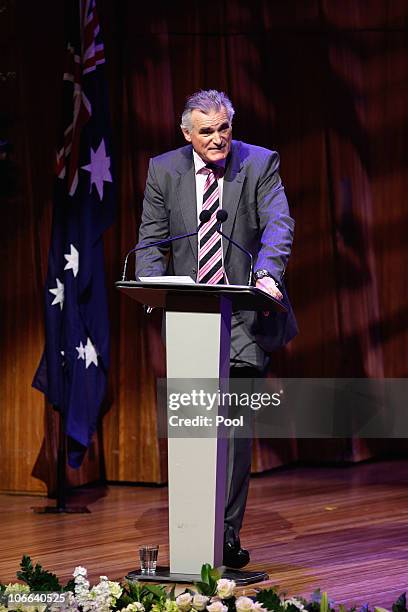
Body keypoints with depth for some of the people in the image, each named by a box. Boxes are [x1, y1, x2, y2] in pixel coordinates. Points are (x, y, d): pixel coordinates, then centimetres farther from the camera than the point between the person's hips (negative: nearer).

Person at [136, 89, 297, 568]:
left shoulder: (260, 164, -3)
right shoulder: (163, 170, 3)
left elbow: (279, 225, -15)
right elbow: (151, 241, 4)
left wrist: (267, 273, -34)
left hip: (245, 316, -2)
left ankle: (227, 532, -1)